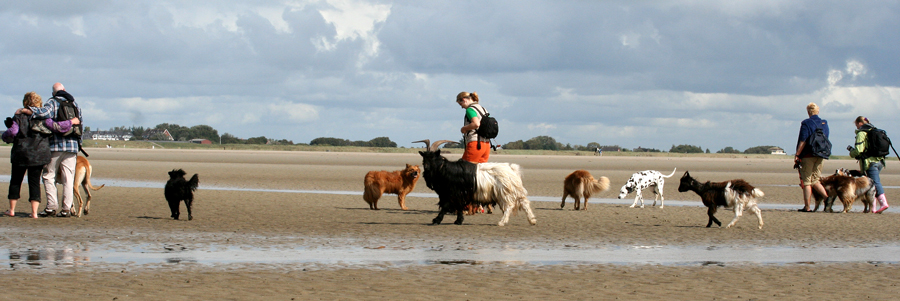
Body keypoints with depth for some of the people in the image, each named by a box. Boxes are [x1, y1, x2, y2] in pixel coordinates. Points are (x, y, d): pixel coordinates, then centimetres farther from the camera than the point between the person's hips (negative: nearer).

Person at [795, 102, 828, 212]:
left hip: (808, 155, -6)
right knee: (815, 180, 14)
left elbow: (803, 141, -14)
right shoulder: (824, 123, 10)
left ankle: (807, 207, -1)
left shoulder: (806, 123, -8)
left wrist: (797, 155, -10)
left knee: (806, 181, 0)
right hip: (821, 156, 6)